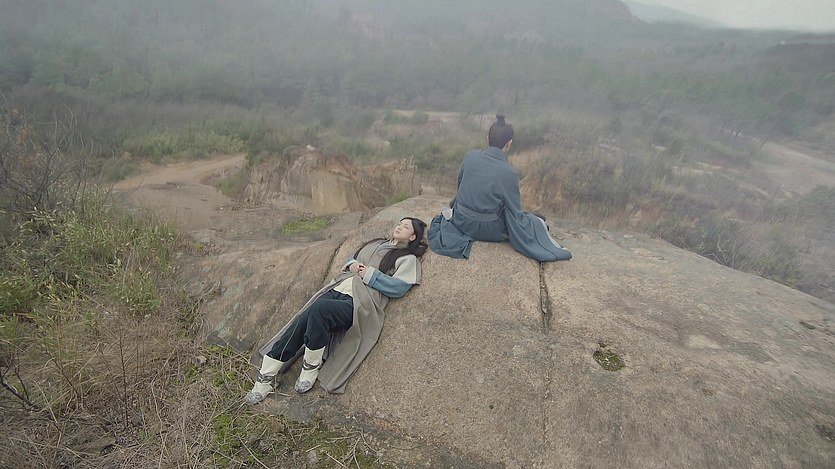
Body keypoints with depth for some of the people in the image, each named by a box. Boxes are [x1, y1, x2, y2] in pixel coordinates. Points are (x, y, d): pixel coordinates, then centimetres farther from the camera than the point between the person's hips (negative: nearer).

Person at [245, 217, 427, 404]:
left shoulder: (407, 258, 9)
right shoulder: (376, 244, 28)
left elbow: (399, 287, -7)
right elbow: (351, 260, 33)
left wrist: (370, 274, -8)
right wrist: (351, 264, 10)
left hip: (358, 303, -6)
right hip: (336, 290, 6)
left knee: (318, 309, -34)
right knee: (300, 323, -16)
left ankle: (311, 366, -13)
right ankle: (265, 379, -8)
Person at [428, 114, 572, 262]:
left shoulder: (470, 156, -12)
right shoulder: (509, 173, -24)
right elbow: (515, 214, -14)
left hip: (461, 222, 5)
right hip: (488, 230, -4)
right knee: (536, 223, 18)